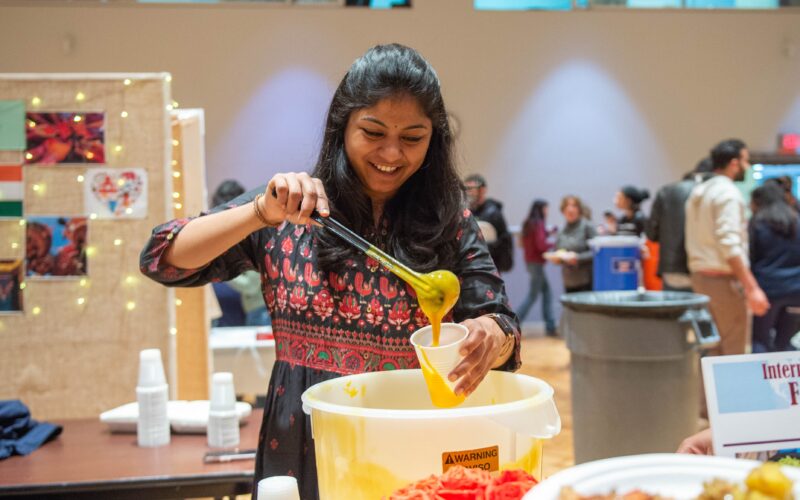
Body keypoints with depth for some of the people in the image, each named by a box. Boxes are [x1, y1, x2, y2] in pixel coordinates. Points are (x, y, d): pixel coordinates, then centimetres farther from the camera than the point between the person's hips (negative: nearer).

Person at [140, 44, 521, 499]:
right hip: (301, 451, 0)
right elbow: (164, 260, -9)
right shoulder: (292, 210, -4)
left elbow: (502, 327, -4)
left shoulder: (450, 222, -3)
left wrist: (491, 336, -28)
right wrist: (262, 213, -24)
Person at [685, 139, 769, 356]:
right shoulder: (728, 192, -12)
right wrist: (752, 288, -22)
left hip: (699, 275, 9)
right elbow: (730, 245, -21)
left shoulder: (697, 192, 16)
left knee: (712, 350, 14)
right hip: (723, 279, -9)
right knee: (733, 351, -4)